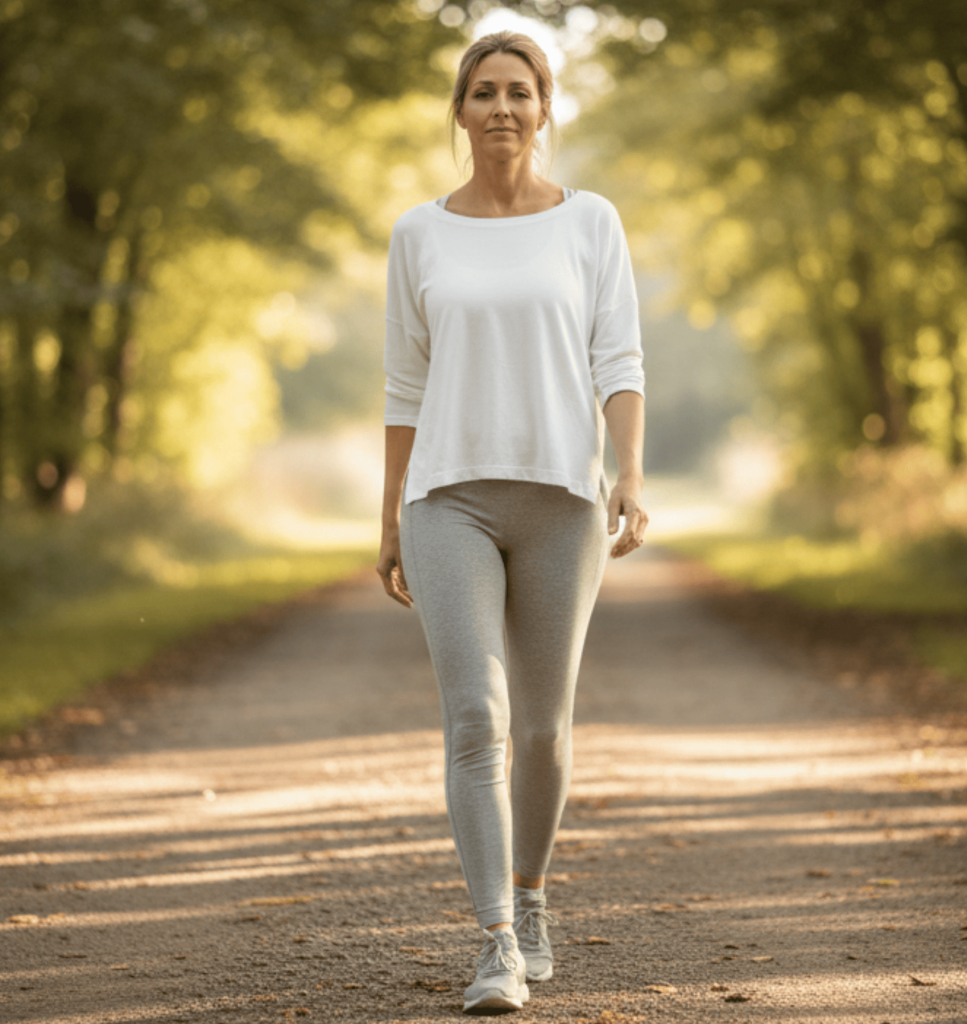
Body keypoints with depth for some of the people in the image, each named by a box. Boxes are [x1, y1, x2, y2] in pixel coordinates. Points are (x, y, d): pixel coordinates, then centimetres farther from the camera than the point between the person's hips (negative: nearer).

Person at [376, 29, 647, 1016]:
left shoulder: (591, 221, 5)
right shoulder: (420, 233, 8)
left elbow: (619, 365, -2)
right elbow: (406, 386, 11)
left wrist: (632, 479, -18)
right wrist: (389, 523, 10)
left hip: (560, 497, 0)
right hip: (450, 501, 0)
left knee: (541, 725, 8)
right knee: (474, 718, -16)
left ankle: (527, 894, 34)